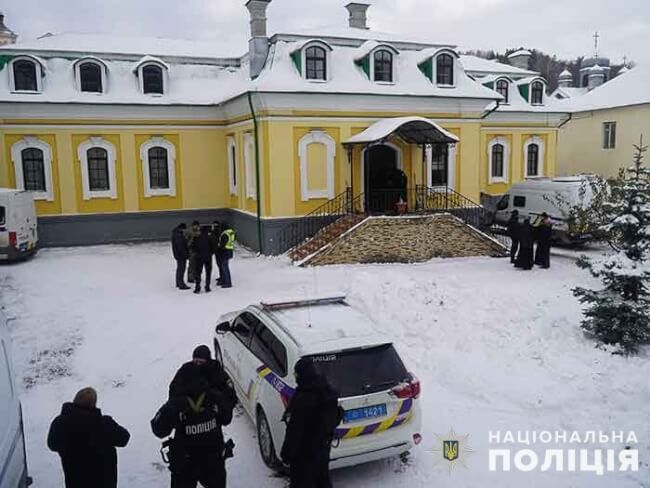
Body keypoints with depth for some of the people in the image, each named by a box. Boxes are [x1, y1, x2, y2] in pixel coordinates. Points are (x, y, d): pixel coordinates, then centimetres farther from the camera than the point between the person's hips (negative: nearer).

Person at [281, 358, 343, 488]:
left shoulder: (302, 398, -30)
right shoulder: (326, 390, -4)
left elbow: (295, 430, -25)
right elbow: (336, 417, 9)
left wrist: (286, 453, -14)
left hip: (304, 450, -8)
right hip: (323, 447, 8)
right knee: (322, 477, 25)